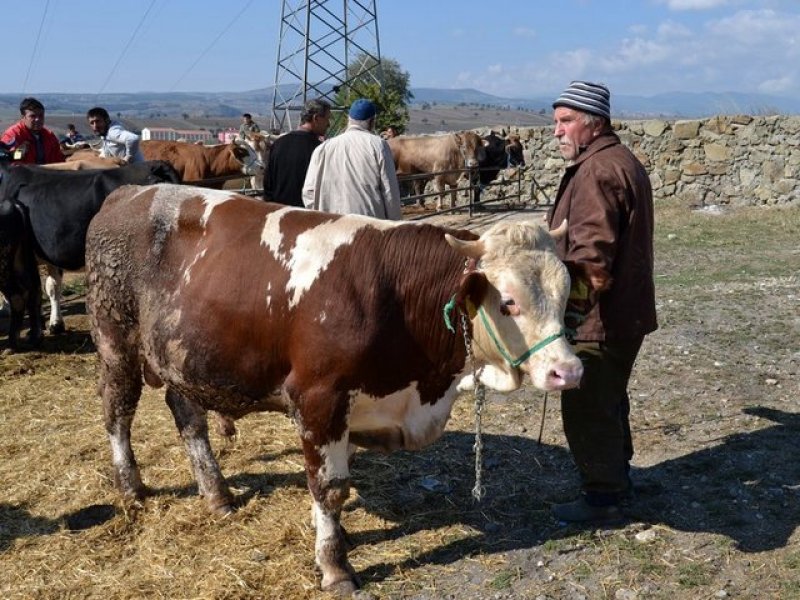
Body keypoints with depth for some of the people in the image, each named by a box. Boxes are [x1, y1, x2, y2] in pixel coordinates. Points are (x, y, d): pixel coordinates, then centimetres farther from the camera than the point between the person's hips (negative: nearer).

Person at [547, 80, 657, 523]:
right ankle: (617, 478, 39)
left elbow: (591, 254, -29)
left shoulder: (597, 171, -21)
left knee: (587, 408, 1)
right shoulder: (621, 161, 14)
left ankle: (603, 496, 13)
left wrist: (562, 303, -26)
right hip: (623, 312, 11)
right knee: (608, 400, 24)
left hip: (598, 318, -11)